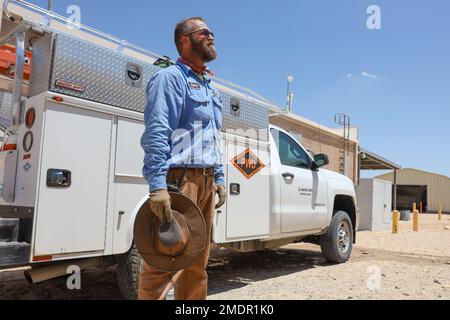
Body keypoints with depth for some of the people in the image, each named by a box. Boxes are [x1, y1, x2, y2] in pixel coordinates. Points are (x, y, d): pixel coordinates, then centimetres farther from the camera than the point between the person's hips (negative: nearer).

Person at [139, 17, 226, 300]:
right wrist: (158, 184, -24)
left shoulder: (210, 87, 24)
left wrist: (219, 178, 16)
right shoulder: (171, 77, -2)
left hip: (206, 180, 8)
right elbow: (156, 133, -15)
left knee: (198, 261, 12)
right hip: (180, 176, -8)